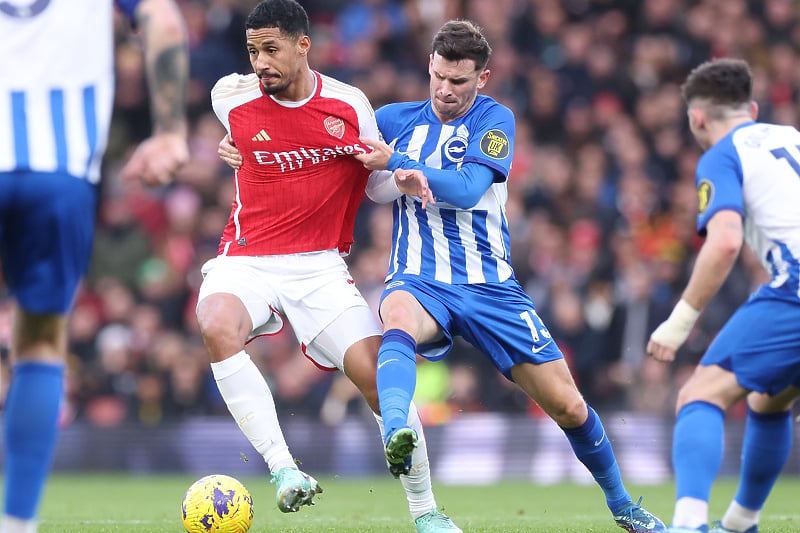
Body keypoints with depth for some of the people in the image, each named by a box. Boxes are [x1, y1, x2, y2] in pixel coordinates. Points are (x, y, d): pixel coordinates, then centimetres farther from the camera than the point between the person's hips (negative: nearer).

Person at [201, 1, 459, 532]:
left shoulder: (350, 104, -1)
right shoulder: (232, 99, -3)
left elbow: (376, 180, 12)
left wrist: (402, 178, -7)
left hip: (320, 266, 1)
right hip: (247, 261, -1)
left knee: (378, 372, -13)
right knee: (218, 327, -35)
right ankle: (283, 468, -32)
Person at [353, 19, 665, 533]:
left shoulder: (495, 119, -1)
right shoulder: (395, 119, 9)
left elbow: (466, 189, -16)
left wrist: (395, 162, -20)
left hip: (489, 285, 0)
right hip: (418, 281, 0)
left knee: (568, 406, 1)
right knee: (398, 321, -40)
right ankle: (397, 437, -66)